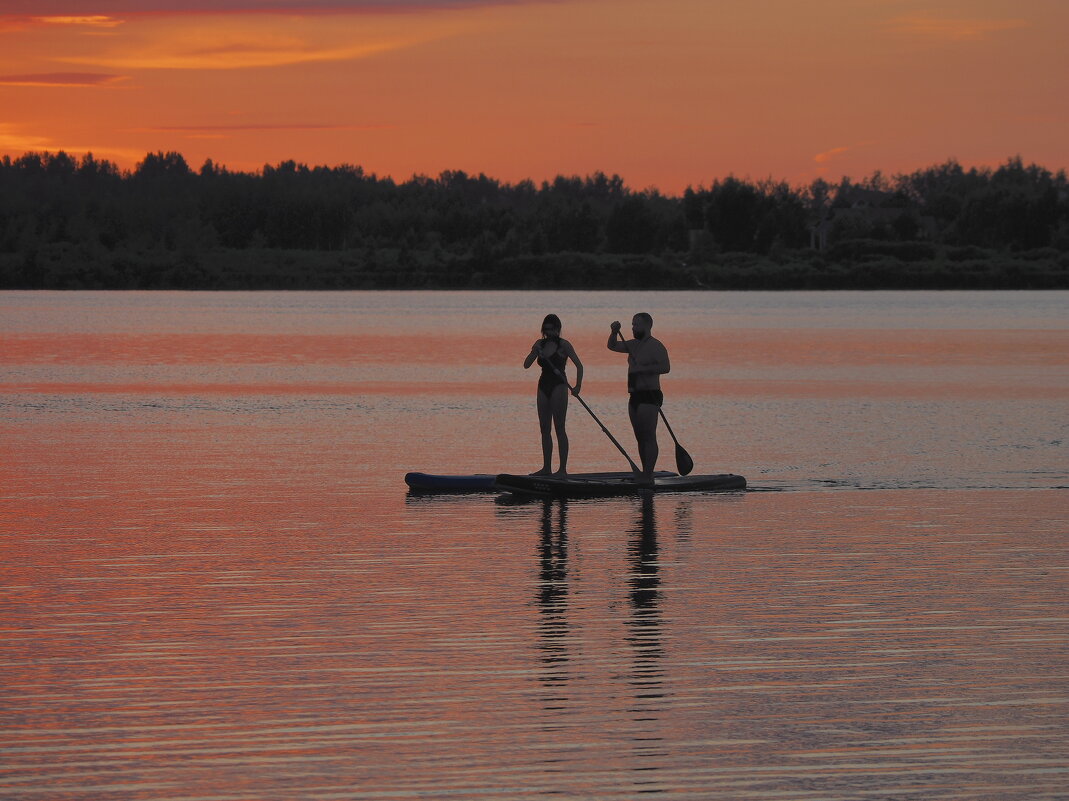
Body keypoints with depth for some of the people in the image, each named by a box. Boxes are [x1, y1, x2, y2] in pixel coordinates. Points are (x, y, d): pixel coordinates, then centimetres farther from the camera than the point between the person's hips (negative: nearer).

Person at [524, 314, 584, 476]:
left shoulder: (563, 345, -6)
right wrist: (535, 351, -14)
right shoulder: (540, 344, 9)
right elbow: (526, 365, 4)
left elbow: (579, 365, -9)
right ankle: (547, 467, 12)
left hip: (558, 386, -6)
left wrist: (578, 386, -19)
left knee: (559, 428, -8)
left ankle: (563, 469, -8)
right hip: (543, 386, 6)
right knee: (544, 428, 7)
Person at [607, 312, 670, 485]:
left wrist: (641, 368, -22)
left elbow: (665, 367, -20)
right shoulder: (634, 345, 17)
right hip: (635, 397, 9)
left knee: (648, 436, -11)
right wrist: (614, 332, 6)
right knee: (640, 437, 8)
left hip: (649, 396, -9)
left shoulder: (655, 346, -9)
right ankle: (645, 473, 11)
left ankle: (648, 475, -15)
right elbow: (613, 346, 26)